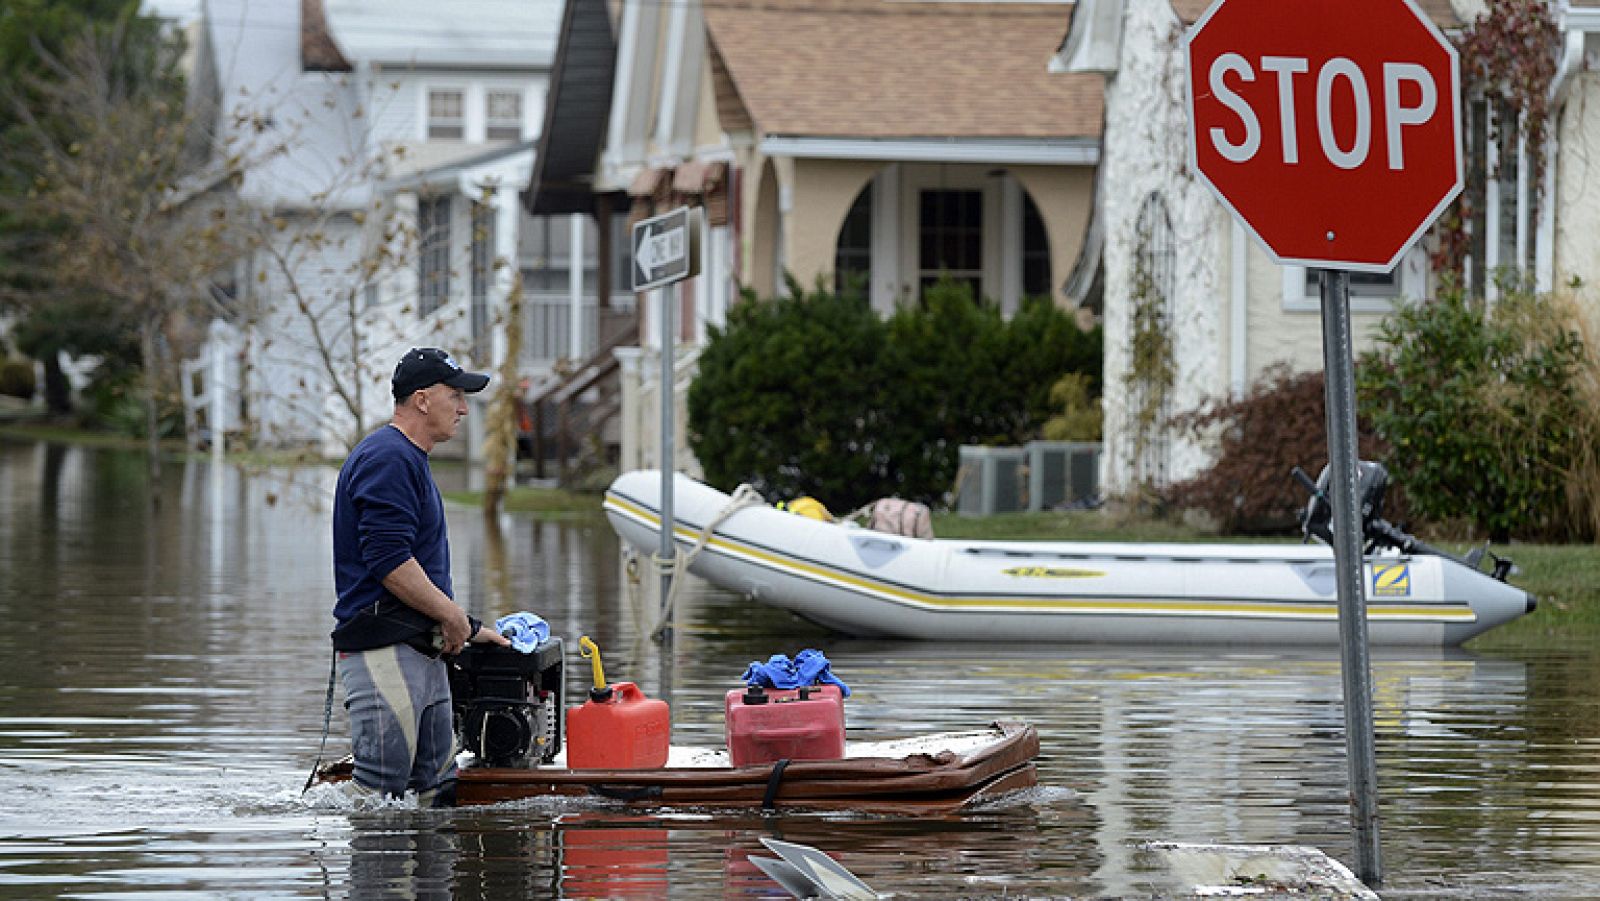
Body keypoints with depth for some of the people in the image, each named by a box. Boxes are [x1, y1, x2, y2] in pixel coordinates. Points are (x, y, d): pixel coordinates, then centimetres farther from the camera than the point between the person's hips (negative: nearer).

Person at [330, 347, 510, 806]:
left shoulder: (412, 460, 22)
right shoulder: (387, 459, -12)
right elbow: (388, 563, -21)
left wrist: (469, 628, 21)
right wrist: (453, 616, -12)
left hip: (424, 654, 11)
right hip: (385, 651, -11)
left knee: (437, 793, 9)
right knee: (380, 791, -13)